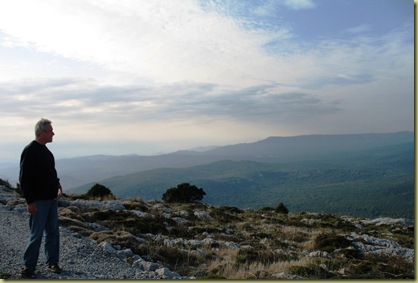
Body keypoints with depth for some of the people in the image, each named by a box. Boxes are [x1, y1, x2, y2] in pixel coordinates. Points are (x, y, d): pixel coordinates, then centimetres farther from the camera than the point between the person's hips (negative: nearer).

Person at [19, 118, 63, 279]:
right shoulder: (30, 151, -14)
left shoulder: (46, 151, 12)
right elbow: (24, 178, -16)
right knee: (36, 234, -1)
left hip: (52, 199, 8)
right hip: (38, 200, -8)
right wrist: (30, 201, -19)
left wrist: (57, 184, 7)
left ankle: (52, 262, 22)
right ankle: (28, 267, 12)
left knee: (53, 231, 12)